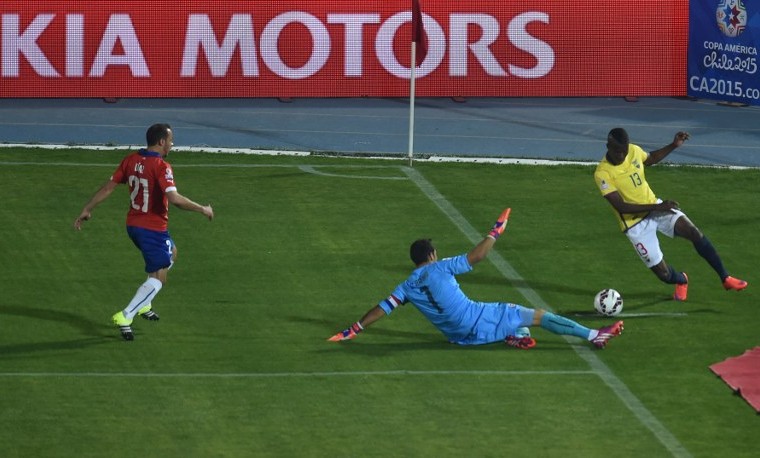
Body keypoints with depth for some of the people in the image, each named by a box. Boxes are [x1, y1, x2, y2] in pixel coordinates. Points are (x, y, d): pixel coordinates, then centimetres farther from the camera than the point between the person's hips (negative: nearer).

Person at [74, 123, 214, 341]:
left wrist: (87, 209, 12)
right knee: (158, 278, -1)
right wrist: (203, 209, -20)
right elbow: (174, 198, -32)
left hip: (133, 225, 9)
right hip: (153, 230, -9)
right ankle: (126, 317, -13)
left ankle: (144, 304, 30)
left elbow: (108, 186, 4)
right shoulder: (161, 167, -21)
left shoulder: (131, 160, 1)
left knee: (170, 253, 31)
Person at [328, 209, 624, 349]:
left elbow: (384, 308, 1)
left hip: (461, 334, 7)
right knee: (538, 316, -2)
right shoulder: (439, 269, -9)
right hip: (479, 319, -7)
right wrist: (497, 230, 3)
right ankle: (593, 335, -7)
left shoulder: (408, 287, 6)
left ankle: (516, 335, 1)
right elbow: (477, 256, -10)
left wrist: (353, 330, 3)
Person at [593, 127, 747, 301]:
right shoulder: (602, 174, -23)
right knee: (663, 274, -6)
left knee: (694, 233, -18)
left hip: (656, 206, 5)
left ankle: (725, 278, -5)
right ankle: (681, 280, 33)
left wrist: (673, 146, 10)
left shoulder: (634, 151, -5)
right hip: (636, 224, -5)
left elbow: (651, 158, 21)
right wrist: (657, 207, -31)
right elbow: (620, 206, -27)